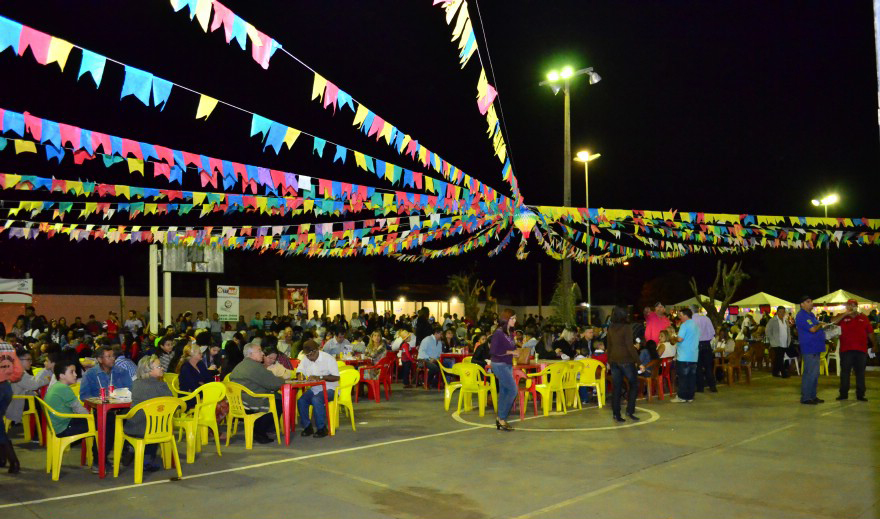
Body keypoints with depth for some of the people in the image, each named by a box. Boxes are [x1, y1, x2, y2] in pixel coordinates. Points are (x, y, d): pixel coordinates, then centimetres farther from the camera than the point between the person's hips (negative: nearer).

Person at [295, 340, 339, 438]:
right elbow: (299, 371, 14)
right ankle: (307, 427, -7)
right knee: (301, 401, -23)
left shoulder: (328, 359, -12)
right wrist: (300, 375, -11)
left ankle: (322, 428, -21)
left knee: (316, 400, -34)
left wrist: (319, 377, -25)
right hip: (314, 389, 6)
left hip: (329, 389, -6)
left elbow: (336, 377, -18)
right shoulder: (305, 360, 6)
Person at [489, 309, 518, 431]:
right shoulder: (499, 332, -15)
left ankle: (500, 419, 17)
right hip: (500, 365, -8)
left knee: (504, 392, 10)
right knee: (513, 390, -10)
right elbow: (493, 350, -20)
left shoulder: (509, 332, 9)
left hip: (508, 365, 8)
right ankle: (502, 418, -1)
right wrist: (510, 352, -17)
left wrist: (517, 349, 0)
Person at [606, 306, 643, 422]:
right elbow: (630, 346, -16)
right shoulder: (626, 328, -12)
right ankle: (630, 411, 3)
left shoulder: (610, 329, 6)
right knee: (634, 385, 10)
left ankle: (616, 415, 8)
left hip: (614, 361, 5)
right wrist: (638, 362, -13)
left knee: (617, 388, 8)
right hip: (626, 360, -5)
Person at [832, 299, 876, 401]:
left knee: (860, 373, 7)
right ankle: (843, 393, 11)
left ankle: (860, 394, 14)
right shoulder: (842, 317, 4)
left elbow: (870, 333, 14)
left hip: (861, 350, 2)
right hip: (846, 350, -2)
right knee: (845, 372, 4)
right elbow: (833, 322, -16)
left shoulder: (864, 318, 10)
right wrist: (846, 313, -17)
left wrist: (874, 344, 12)